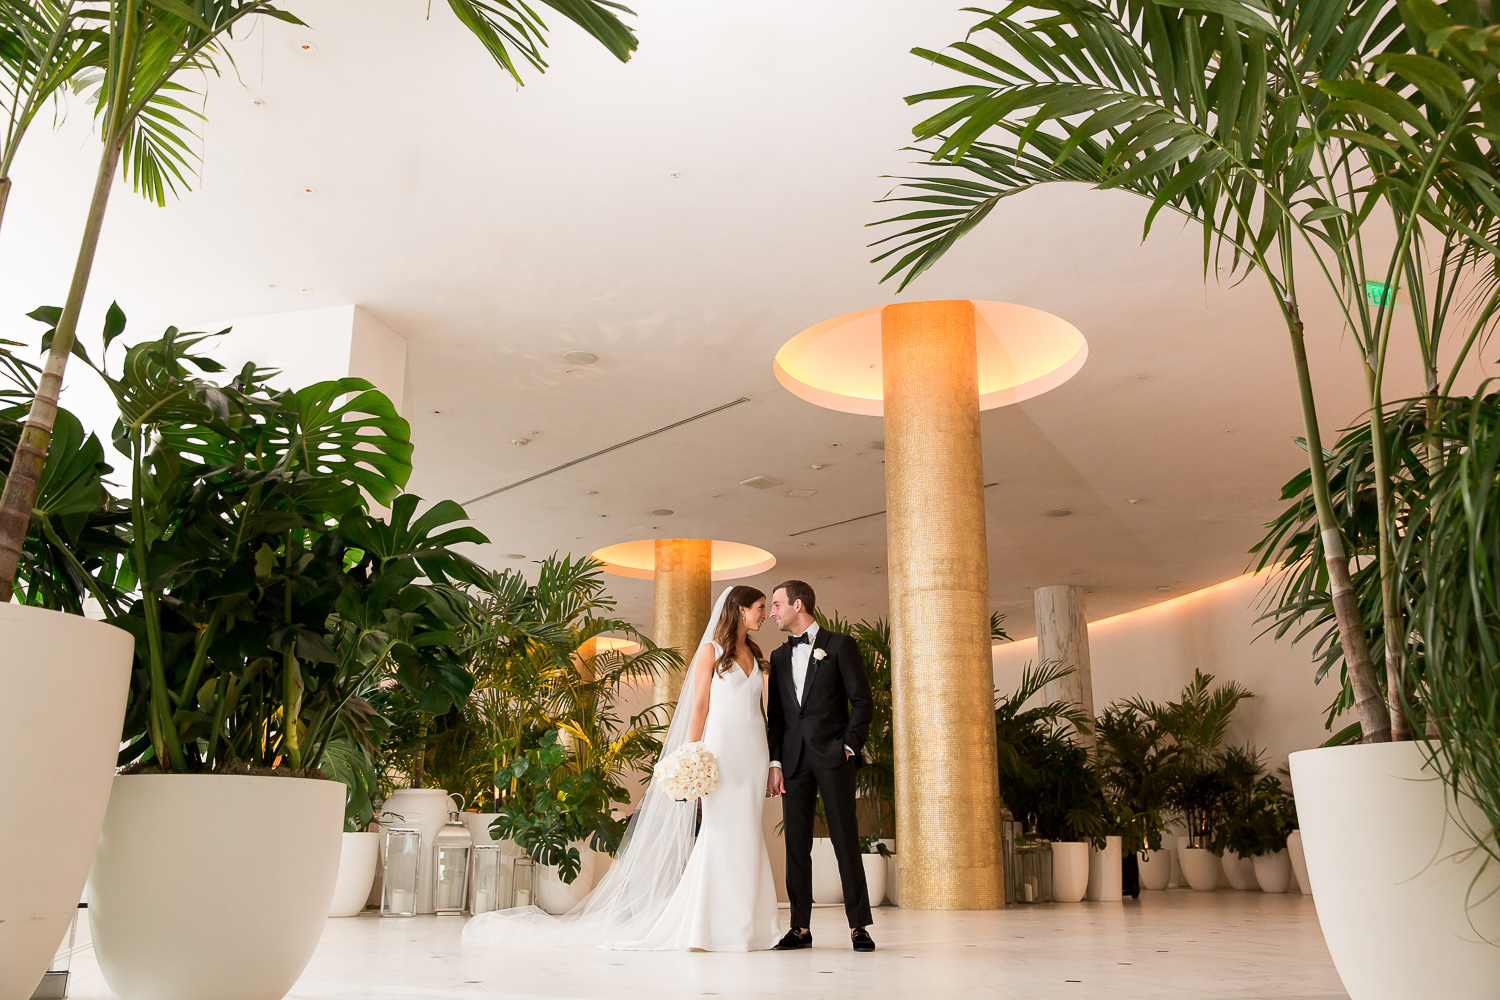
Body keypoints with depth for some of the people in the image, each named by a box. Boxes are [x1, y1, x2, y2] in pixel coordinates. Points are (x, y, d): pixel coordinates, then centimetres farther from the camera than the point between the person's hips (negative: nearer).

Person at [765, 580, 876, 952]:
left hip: (832, 755, -4)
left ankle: (858, 926, 3)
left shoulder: (840, 645, 2)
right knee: (796, 844, 4)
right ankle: (800, 927, 9)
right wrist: (775, 763, 5)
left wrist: (849, 746, -8)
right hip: (793, 758, 5)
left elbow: (863, 701, -1)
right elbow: (775, 715, 14)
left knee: (845, 840, -3)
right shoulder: (779, 657, 16)